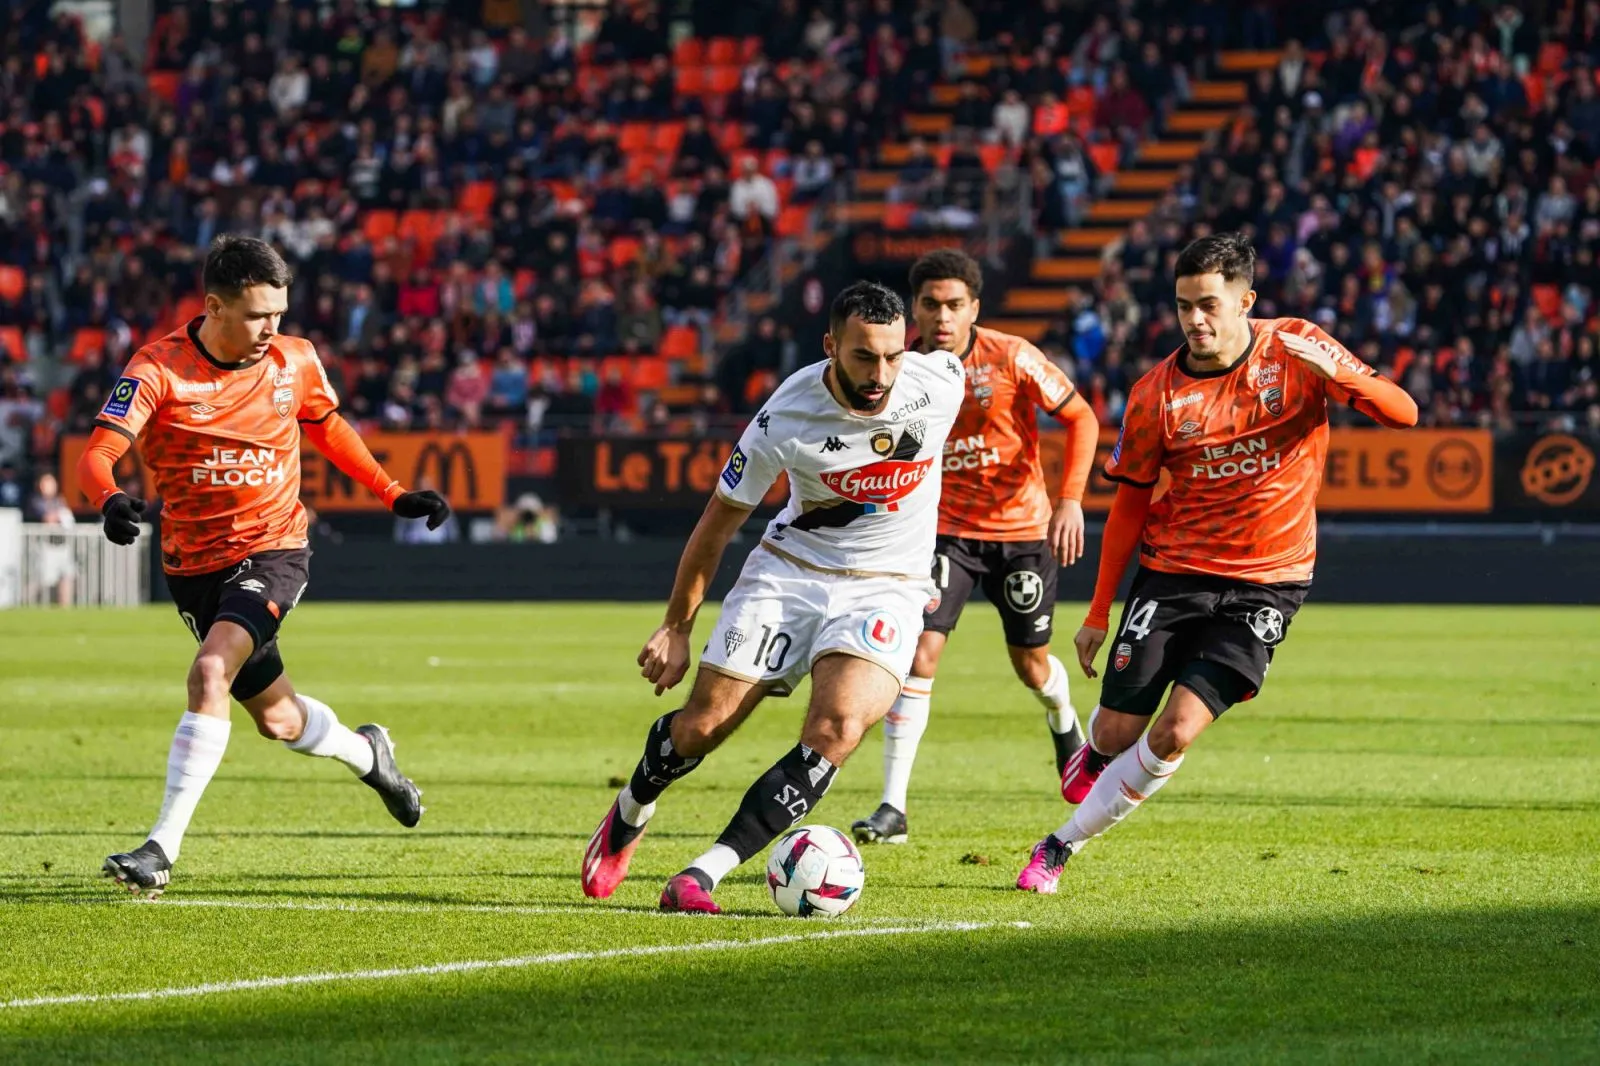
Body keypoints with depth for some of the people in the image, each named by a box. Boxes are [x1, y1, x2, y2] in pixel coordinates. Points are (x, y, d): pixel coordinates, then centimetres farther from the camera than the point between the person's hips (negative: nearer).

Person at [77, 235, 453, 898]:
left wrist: (393, 494, 14)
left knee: (210, 673, -27)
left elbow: (326, 427, 18)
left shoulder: (295, 362, -3)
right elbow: (98, 452, -23)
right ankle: (367, 753, 49)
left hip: (273, 552, -1)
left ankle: (164, 846, -25)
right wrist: (110, 500, -45)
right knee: (279, 720, 14)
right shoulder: (160, 369, -14)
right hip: (195, 564, 1)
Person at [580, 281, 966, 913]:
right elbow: (718, 522, -4)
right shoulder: (785, 419, -19)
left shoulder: (941, 382, -15)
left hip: (886, 588, 0)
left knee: (838, 726, -26)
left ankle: (704, 873, -24)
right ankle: (629, 815, 34)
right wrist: (676, 628, 2)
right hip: (790, 571, 0)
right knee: (700, 726, -3)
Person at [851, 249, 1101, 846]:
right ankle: (893, 807, -15)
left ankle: (1065, 725, 50)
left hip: (1022, 528, -1)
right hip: (945, 527, 1)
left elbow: (1081, 418, -7)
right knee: (920, 650, -16)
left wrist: (1070, 500, -15)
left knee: (1031, 664, 11)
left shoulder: (1011, 359, -16)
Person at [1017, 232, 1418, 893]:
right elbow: (1130, 504, 4)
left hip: (1265, 584, -1)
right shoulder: (1155, 395, -6)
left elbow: (1403, 414, -12)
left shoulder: (1296, 350, -8)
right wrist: (1099, 613, 4)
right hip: (1172, 572, 1)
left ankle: (1063, 846, 1)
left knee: (1177, 732, -15)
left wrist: (1340, 374, -32)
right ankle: (1095, 755, 40)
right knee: (1116, 732, 0)